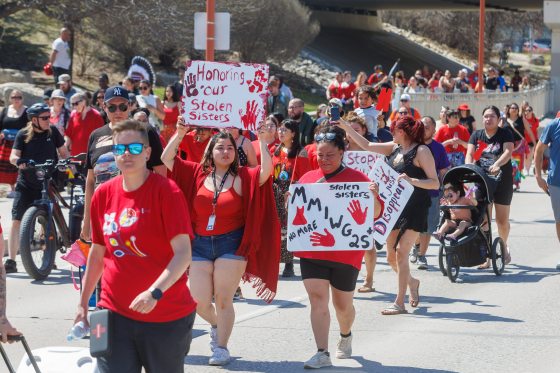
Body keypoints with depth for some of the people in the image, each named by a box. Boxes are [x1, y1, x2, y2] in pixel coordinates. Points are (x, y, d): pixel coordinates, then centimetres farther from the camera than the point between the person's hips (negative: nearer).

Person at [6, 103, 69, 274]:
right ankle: (11, 261, -7)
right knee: (16, 221, -8)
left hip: (47, 183, 1)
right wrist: (19, 161, -32)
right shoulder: (23, 135, -2)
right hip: (26, 184, -1)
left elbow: (63, 152, 10)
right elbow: (13, 156, -10)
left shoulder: (53, 132, 2)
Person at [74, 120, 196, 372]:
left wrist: (155, 292, -30)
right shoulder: (103, 194, 5)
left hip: (167, 315, -4)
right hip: (115, 312, 4)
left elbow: (183, 253, -17)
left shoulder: (166, 191, -10)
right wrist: (83, 303, 17)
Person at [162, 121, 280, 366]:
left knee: (223, 300, 0)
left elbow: (266, 171, -19)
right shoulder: (197, 173, 5)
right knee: (199, 301, 1)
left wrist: (262, 141, -21)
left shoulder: (243, 177, -2)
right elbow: (166, 159, 1)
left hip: (231, 245, -2)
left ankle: (221, 347, 13)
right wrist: (179, 133, -9)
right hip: (200, 244, 3)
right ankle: (216, 324, 35)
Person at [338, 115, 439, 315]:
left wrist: (412, 180, -28)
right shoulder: (395, 148, 11)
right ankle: (412, 282, 36)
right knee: (391, 256, 9)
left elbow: (435, 183, -14)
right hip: (395, 207, 8)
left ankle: (400, 303, -8)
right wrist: (346, 127, 14)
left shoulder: (421, 151, -10)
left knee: (401, 252, -13)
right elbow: (367, 145, 18)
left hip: (414, 210, -8)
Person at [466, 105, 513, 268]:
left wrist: (497, 164, -36)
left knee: (502, 220, 4)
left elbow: (508, 152, -17)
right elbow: (470, 153, -2)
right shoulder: (476, 135, 9)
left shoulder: (505, 134, -1)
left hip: (502, 182, -2)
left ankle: (504, 246, 31)